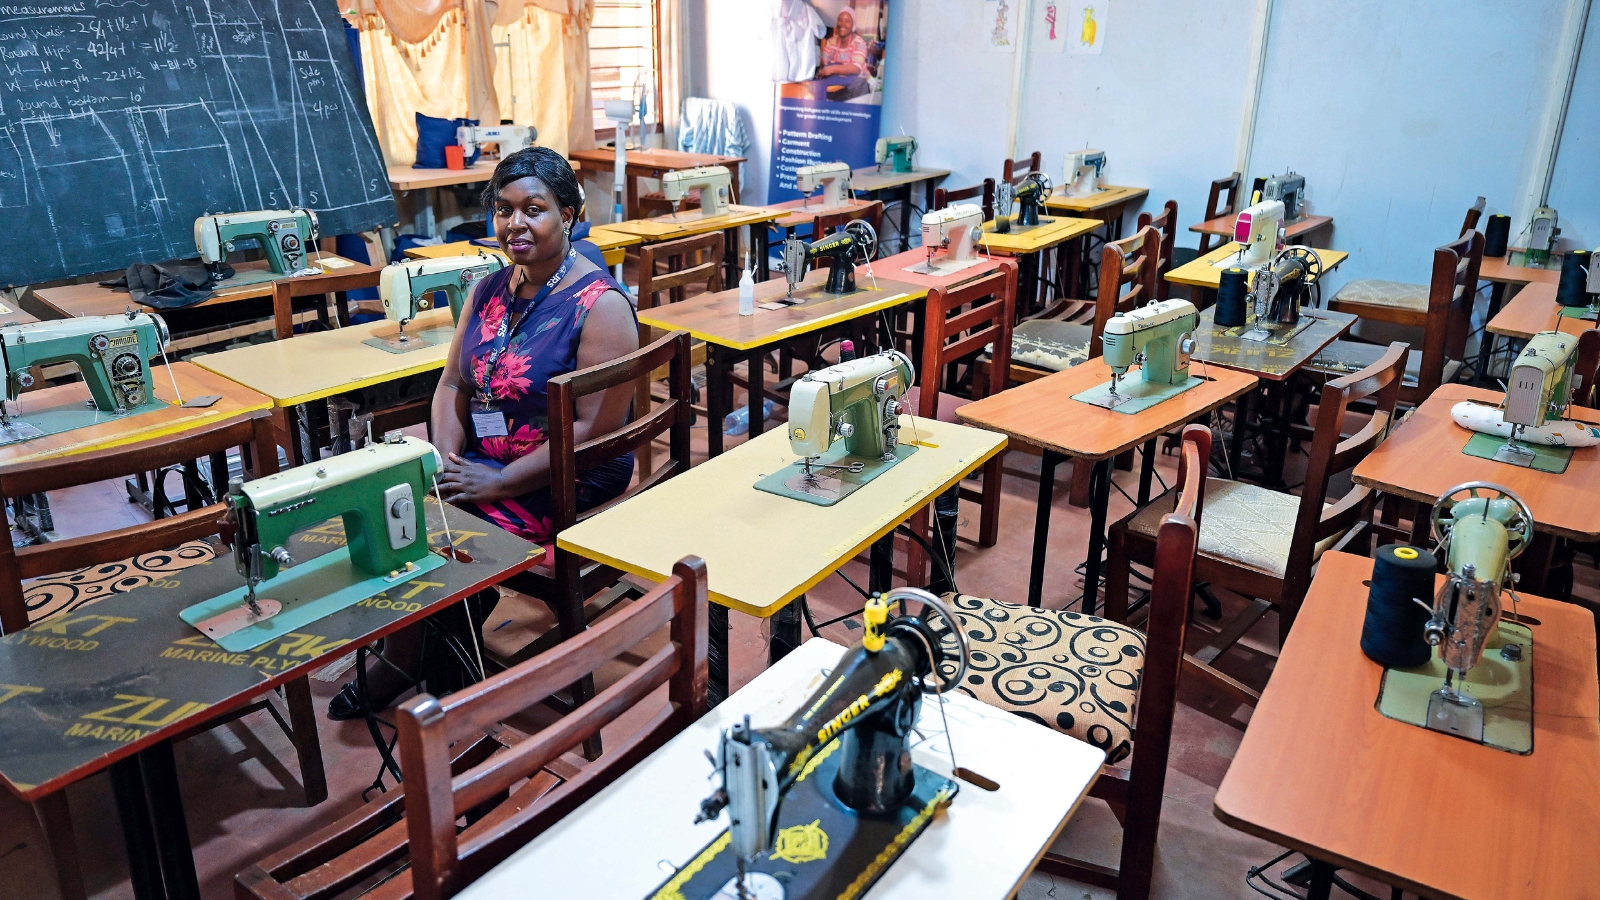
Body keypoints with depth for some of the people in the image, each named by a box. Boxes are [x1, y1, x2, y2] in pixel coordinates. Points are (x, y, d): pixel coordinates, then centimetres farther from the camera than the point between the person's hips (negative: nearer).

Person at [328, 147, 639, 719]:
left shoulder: (600, 305, -14)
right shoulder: (489, 291, 9)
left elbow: (596, 427, -20)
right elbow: (453, 383, 11)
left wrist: (496, 484, -22)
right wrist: (446, 456, -9)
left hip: (565, 482, -7)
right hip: (479, 462, 7)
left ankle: (406, 666, 5)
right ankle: (402, 660, 4)